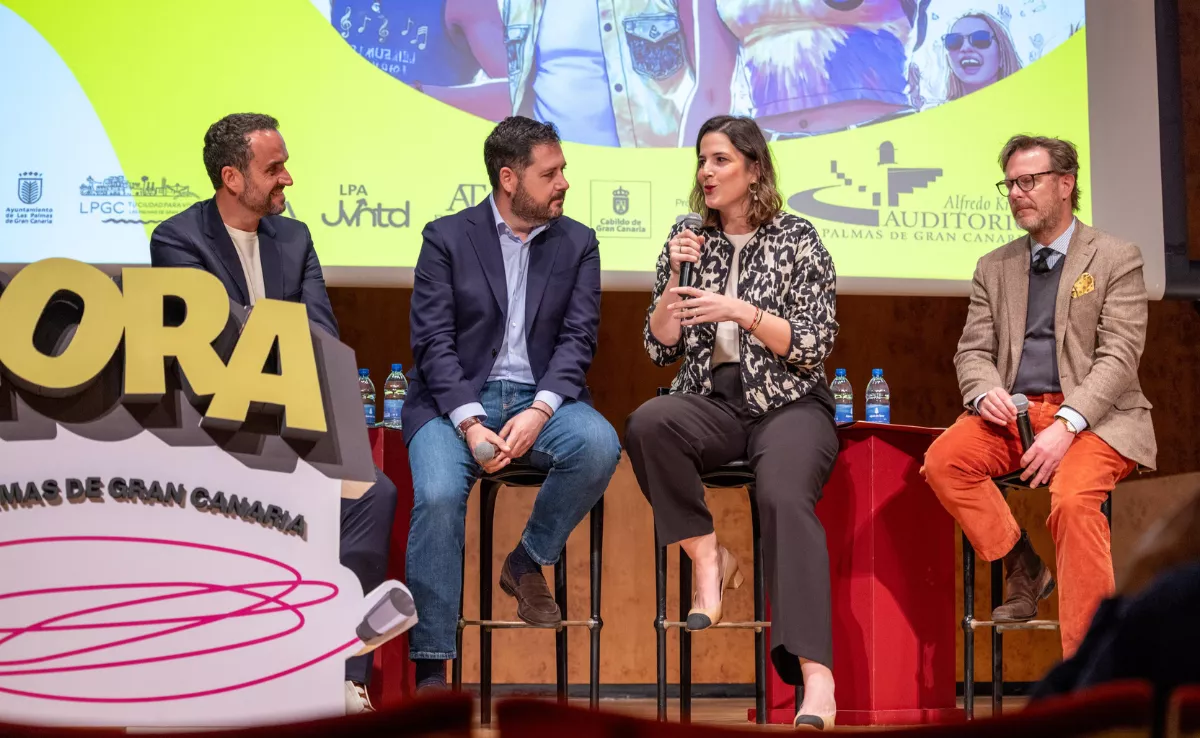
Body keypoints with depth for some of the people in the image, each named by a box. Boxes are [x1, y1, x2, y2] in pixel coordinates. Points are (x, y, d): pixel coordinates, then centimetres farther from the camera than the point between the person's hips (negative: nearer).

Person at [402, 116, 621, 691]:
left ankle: (527, 563, -3)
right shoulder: (446, 238, 3)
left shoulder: (578, 244, 10)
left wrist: (539, 411, -18)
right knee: (438, 496, -30)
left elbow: (578, 338, 0)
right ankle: (431, 668, -22)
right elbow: (432, 341, -5)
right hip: (456, 400, -2)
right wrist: (470, 423, -20)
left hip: (540, 397, 2)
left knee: (598, 445, -30)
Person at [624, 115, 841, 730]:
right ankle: (708, 559, -15)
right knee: (647, 424, -32)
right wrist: (677, 277, -5)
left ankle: (816, 675, -42)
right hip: (713, 401, 3)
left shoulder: (797, 240, 3)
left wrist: (741, 311, -16)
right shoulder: (688, 241, 12)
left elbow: (814, 347, -4)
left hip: (789, 406, -3)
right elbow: (661, 350, 9)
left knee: (784, 497, -33)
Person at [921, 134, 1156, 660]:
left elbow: (1119, 357, -7)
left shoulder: (1116, 259, 4)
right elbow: (973, 350, 13)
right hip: (1013, 412, 5)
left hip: (1091, 416, -4)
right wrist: (984, 392, -13)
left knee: (1073, 497, -34)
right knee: (943, 460, -25)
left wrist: (1067, 424, -22)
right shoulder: (994, 267, 18)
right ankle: (1023, 571, -6)